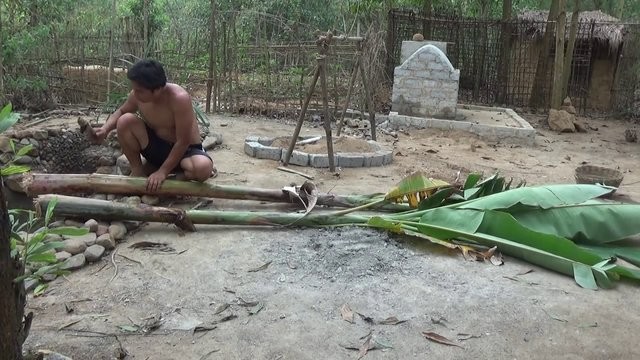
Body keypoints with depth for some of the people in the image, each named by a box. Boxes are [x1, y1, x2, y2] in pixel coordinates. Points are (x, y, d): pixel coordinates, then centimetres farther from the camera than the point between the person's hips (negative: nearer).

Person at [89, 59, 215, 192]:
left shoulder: (179, 98, -30)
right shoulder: (137, 95, -13)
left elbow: (183, 142, -26)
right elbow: (121, 112, 10)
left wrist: (162, 172, -25)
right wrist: (105, 129, -10)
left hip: (185, 150, -4)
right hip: (157, 148, 4)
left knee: (203, 168, -38)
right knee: (125, 121, -19)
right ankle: (138, 170, -1)